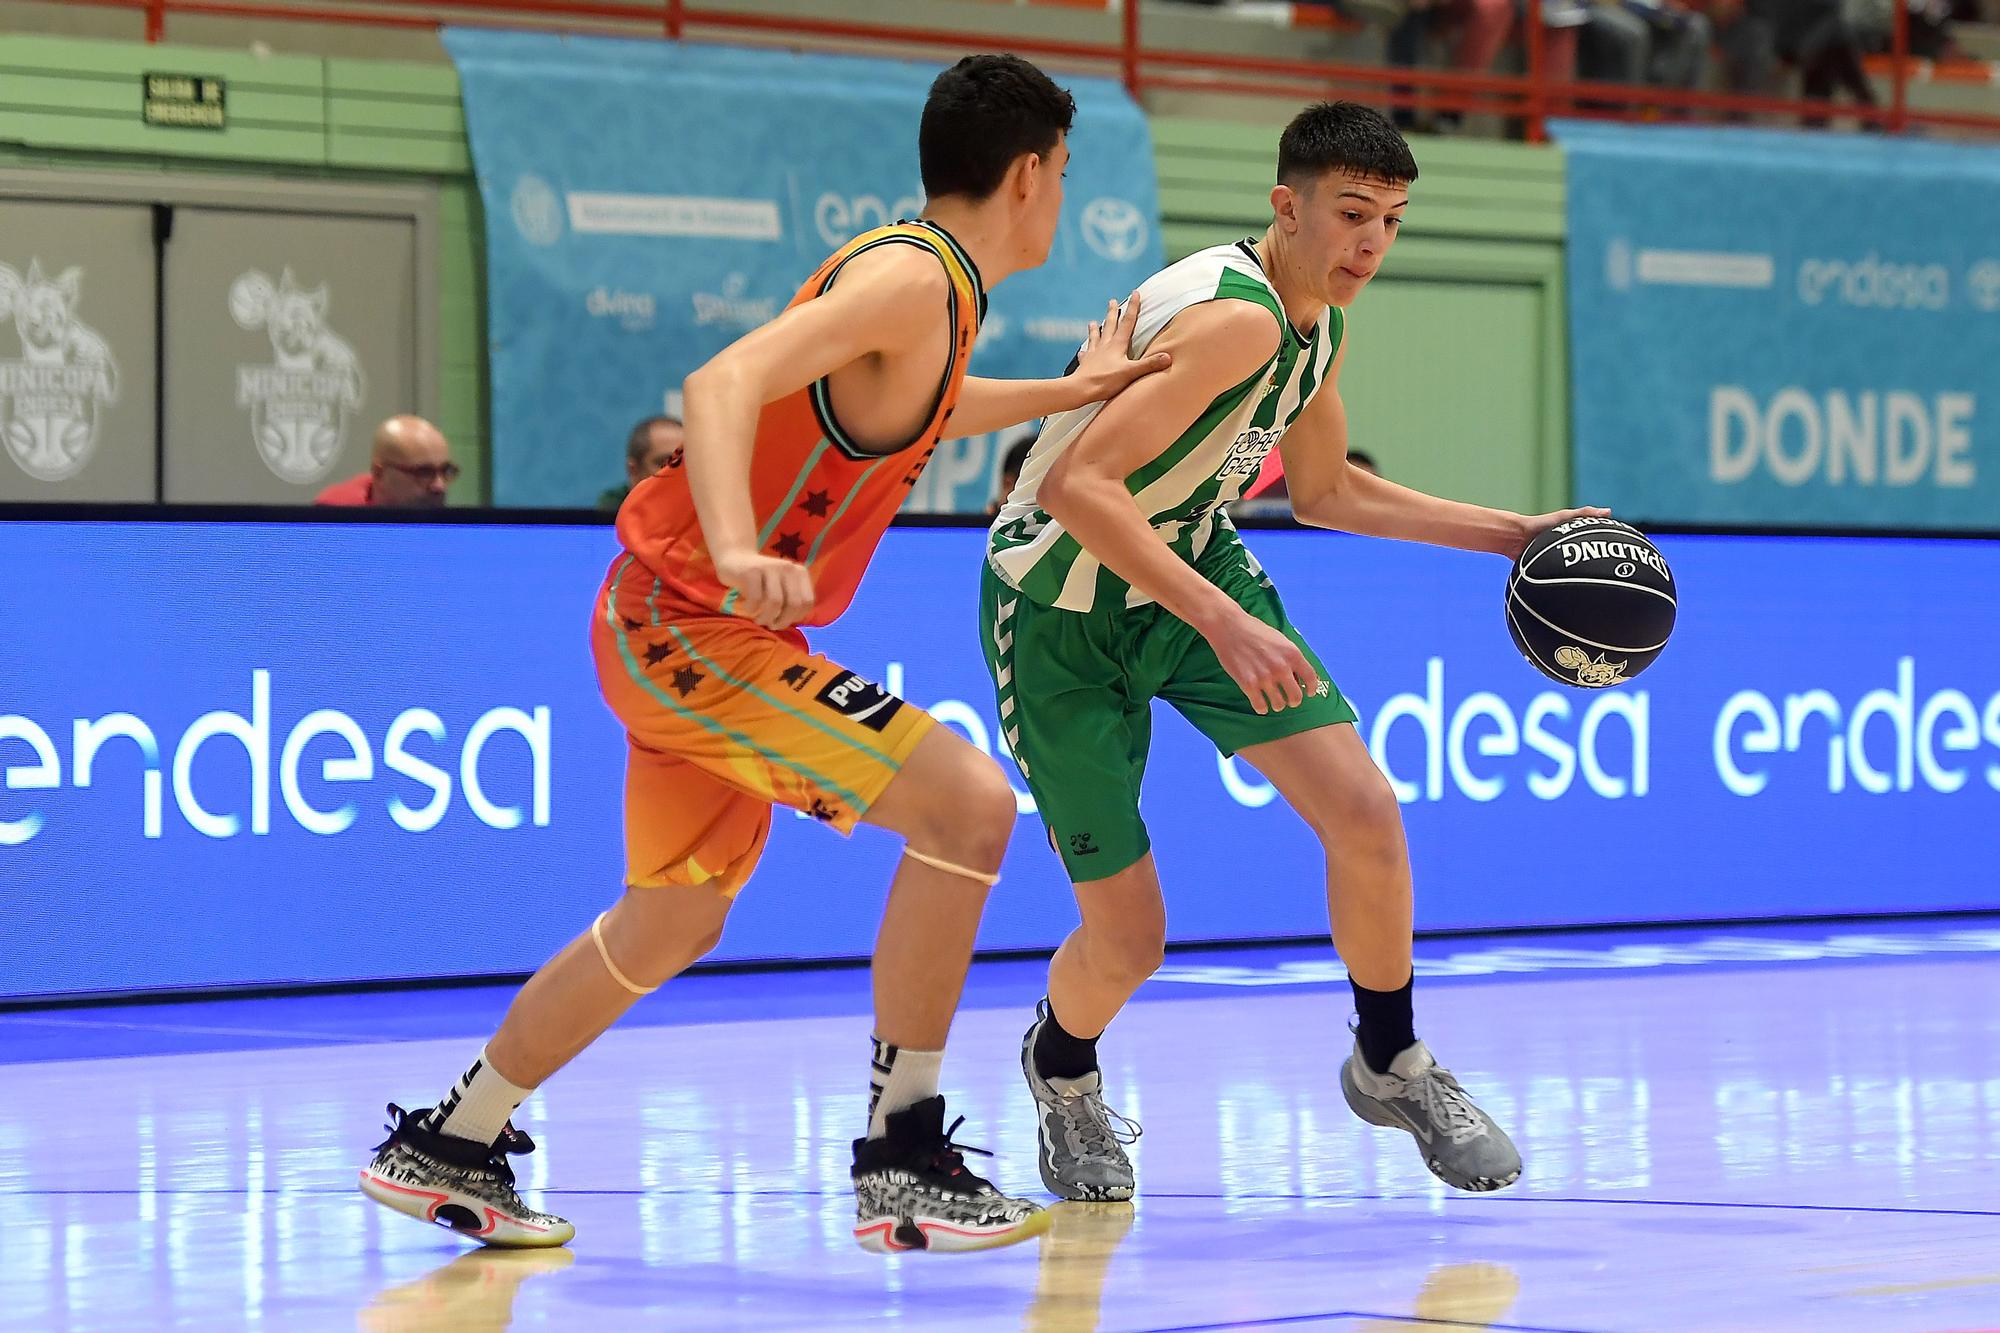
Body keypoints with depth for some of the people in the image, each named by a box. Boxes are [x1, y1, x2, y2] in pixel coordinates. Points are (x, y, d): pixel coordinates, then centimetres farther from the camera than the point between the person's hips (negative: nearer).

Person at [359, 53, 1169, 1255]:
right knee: (968, 801, -19)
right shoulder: (916, 278, -18)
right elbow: (727, 381, -31)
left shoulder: (931, 281, 12)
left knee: (673, 926, 23)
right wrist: (737, 553, -46)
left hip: (676, 627, 11)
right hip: (692, 625, -11)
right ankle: (902, 1155, -16)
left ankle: (447, 1151, 35)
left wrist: (1068, 392, 40)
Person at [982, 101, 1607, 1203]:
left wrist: (1508, 532, 15)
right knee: (1128, 938, -4)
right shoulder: (1235, 317, -30)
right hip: (1058, 609, -7)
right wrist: (1224, 623, -43)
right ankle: (1062, 1070, 32)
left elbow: (1323, 492, 19)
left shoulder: (1318, 327, 0)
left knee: (1365, 812, -11)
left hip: (1194, 566, 7)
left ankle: (1389, 1064, 12)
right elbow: (1076, 487, -38)